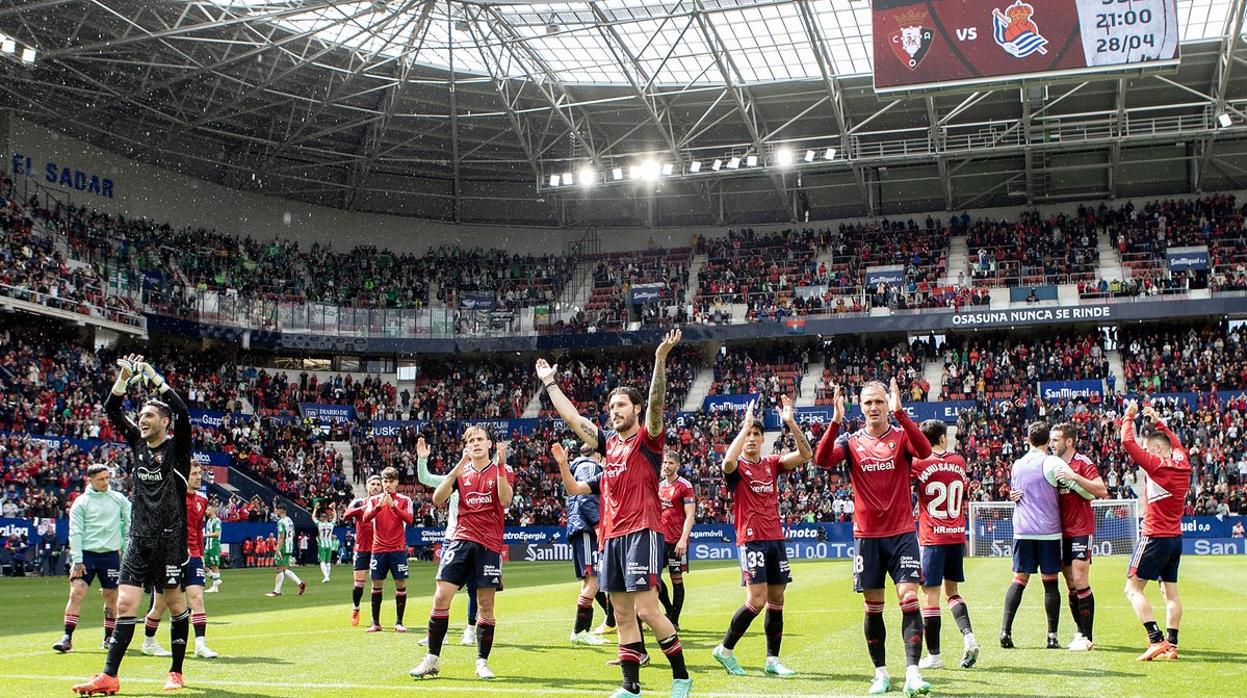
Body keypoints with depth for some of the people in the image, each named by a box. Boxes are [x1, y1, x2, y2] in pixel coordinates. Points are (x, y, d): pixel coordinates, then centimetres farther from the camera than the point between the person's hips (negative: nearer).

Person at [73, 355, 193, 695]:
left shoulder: (177, 447, -4)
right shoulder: (138, 442, 10)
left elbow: (182, 412, -21)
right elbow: (111, 411, 6)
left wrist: (154, 377, -19)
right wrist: (124, 377, -7)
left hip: (169, 538, -4)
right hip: (138, 538, 4)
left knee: (176, 603, 5)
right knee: (125, 604, -3)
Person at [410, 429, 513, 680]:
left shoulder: (503, 470, 4)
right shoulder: (460, 471, 11)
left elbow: (505, 500, -14)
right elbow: (437, 500, -2)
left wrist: (501, 465, -21)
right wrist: (456, 471, -13)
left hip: (489, 545, -2)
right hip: (461, 540, 2)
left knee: (485, 605, 0)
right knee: (441, 597, -6)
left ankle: (482, 662, 13)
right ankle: (432, 659, 4)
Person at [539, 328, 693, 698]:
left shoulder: (648, 438, -1)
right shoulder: (609, 443, 16)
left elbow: (656, 402, -18)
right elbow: (573, 418, 23)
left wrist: (660, 358, -30)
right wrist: (549, 383, 27)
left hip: (641, 532, -7)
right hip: (611, 536, 7)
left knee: (646, 608, -13)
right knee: (622, 614, 7)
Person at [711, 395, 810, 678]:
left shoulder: (772, 464, 11)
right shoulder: (737, 467, -3)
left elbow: (805, 454, 0)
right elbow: (728, 461, -29)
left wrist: (791, 422, -11)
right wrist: (746, 425, -25)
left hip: (775, 538, 6)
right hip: (751, 540, -6)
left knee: (776, 599, 7)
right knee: (757, 600, -13)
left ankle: (773, 659, 15)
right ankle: (725, 650, 3)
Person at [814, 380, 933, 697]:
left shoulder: (902, 436, -1)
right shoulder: (851, 441, 4)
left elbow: (925, 450, -23)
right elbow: (822, 459, -14)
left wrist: (899, 413, -32)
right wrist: (835, 421, -27)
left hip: (902, 533, -2)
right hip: (866, 536, 2)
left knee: (909, 600, -11)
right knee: (873, 608, 7)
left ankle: (912, 672, -13)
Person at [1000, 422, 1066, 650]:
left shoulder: (1017, 464, 10)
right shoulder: (1052, 463, -6)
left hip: (1022, 531, 4)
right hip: (1048, 531, -4)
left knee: (1019, 580, 5)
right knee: (1050, 582, 3)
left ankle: (1005, 630, -5)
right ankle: (1052, 636, 4)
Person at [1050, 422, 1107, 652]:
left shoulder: (1083, 463, -7)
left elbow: (1101, 490, -19)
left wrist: (1074, 477, -26)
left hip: (1081, 530, -7)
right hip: (1061, 531, 7)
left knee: (1080, 581, -10)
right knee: (1070, 585, 9)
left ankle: (1087, 637, -6)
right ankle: (1080, 632, 17)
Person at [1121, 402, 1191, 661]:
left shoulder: (1157, 465, -14)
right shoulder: (1183, 463, 5)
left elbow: (1128, 442, -15)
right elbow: (1176, 443, 28)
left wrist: (1129, 416, -2)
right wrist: (1157, 421, 30)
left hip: (1155, 538, -8)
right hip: (1175, 537, 8)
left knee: (1133, 589, -5)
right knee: (1170, 592, 10)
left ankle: (1157, 640, -15)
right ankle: (1172, 645, 7)